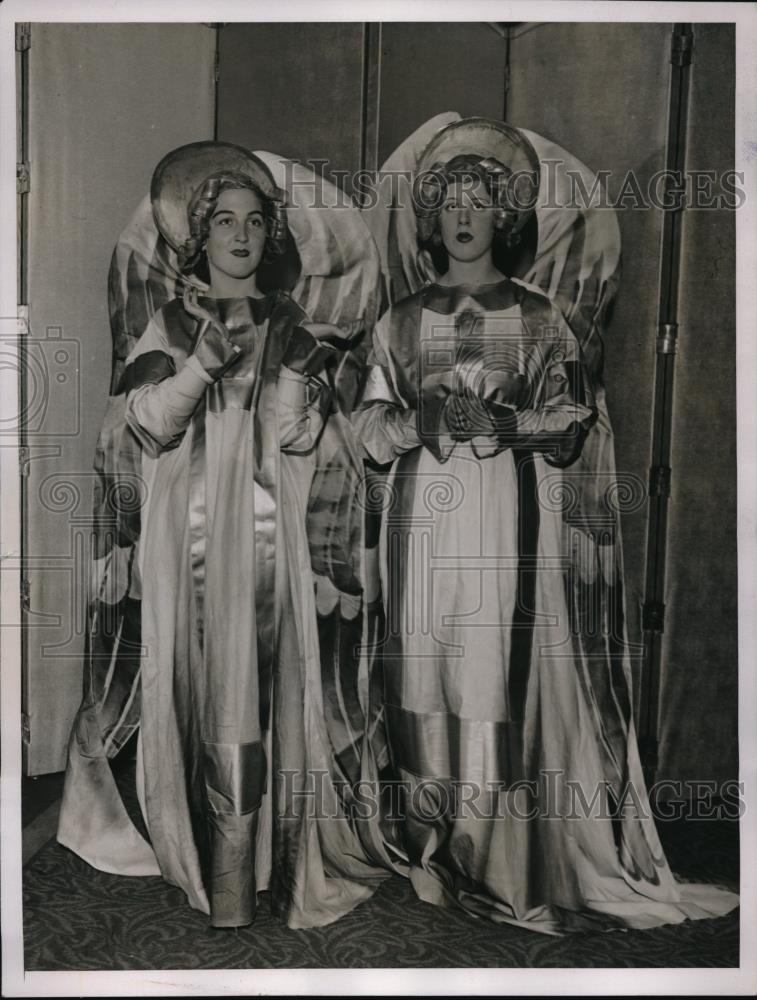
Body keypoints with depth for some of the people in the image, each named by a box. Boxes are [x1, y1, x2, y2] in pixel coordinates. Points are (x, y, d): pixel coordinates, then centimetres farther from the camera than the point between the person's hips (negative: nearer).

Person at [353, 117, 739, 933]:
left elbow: (576, 421, 2)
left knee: (505, 665, -5)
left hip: (512, 522, -1)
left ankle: (507, 847, 9)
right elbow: (370, 426, 8)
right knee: (427, 660, 0)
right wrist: (422, 418, -12)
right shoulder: (402, 319, 13)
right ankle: (431, 841, 13)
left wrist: (501, 420, -14)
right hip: (426, 521, 2)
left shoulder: (538, 316, 9)